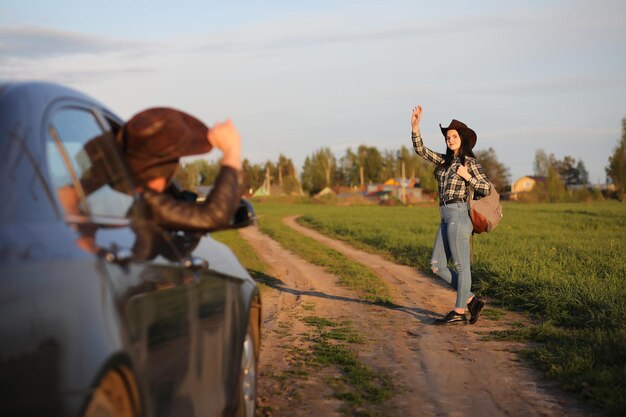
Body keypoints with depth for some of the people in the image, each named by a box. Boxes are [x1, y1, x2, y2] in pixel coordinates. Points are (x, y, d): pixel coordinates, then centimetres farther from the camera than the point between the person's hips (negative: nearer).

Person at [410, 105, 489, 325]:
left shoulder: (470, 162, -2)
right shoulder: (445, 160, 16)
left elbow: (487, 189, -3)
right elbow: (421, 150, 14)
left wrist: (467, 177, -14)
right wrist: (415, 126, 4)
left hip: (459, 215, -8)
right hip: (447, 218, 8)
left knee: (461, 265, -1)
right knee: (437, 266, 5)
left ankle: (459, 311, 6)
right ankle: (472, 301, 11)